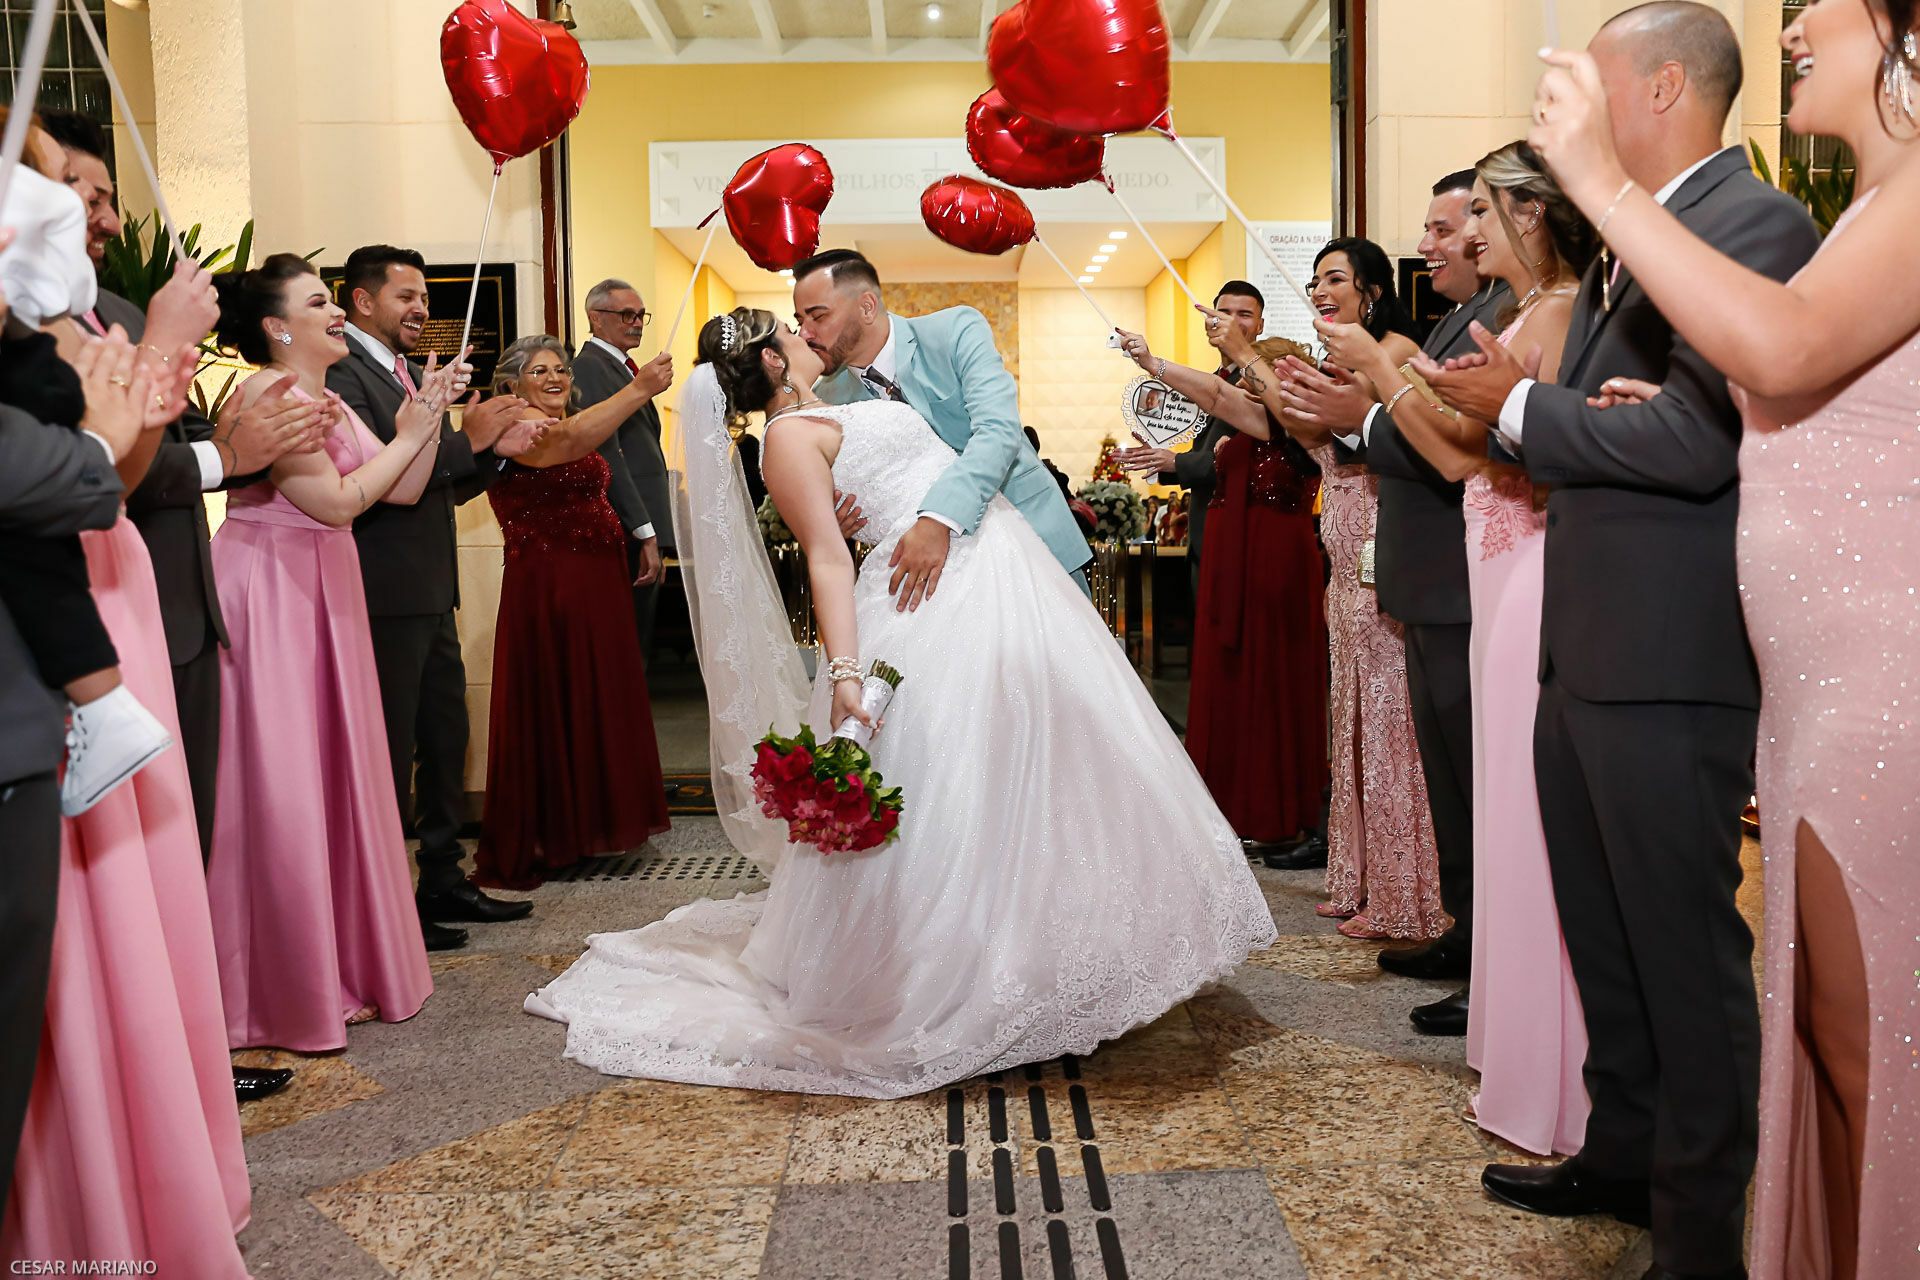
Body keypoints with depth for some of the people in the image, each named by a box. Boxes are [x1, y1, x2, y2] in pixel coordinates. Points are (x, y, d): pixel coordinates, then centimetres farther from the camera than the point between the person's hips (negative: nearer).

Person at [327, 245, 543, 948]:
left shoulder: (412, 374, 18)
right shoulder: (340, 371, -12)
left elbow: (446, 486, 20)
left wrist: (496, 449, 2)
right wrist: (465, 439, -19)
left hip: (431, 597, 10)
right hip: (386, 595, -10)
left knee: (446, 743, 16)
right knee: (390, 755, -2)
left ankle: (444, 881, 28)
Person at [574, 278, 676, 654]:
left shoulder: (623, 367, 20)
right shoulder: (590, 368, -11)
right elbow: (607, 457, -20)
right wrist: (646, 533, -22)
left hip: (645, 529, 10)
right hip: (629, 534, -10)